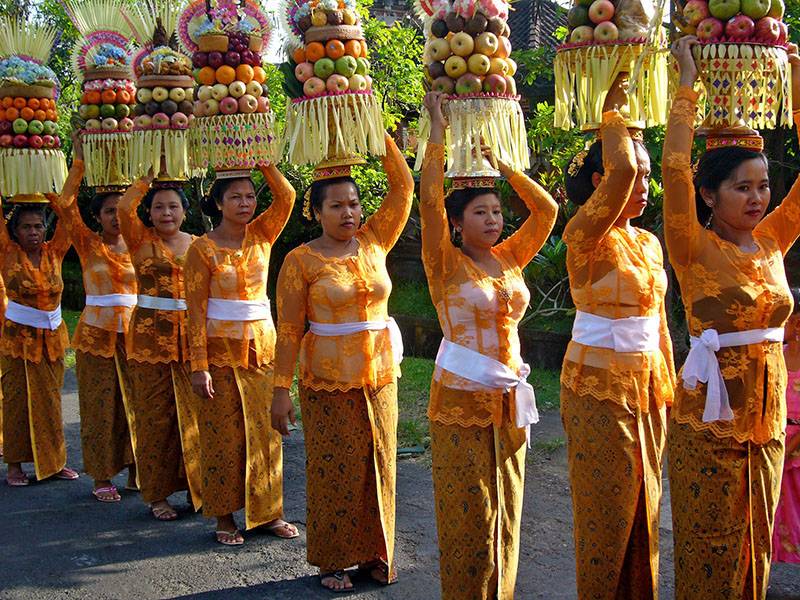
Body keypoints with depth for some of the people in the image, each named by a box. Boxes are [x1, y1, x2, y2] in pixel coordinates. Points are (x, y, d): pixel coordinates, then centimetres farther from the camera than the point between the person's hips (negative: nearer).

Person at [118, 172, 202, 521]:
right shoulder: (142, 240, 2)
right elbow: (124, 207, -17)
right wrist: (149, 177, -7)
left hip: (191, 337, 3)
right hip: (150, 337, -2)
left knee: (193, 412, 4)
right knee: (155, 413, 1)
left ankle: (198, 485, 17)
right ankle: (157, 494, 12)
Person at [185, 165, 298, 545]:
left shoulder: (261, 236, 5)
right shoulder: (203, 249, -6)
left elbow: (286, 196, -9)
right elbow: (196, 311, -9)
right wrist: (199, 365, -14)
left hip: (263, 346, 4)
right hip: (221, 351, -4)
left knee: (265, 430, 9)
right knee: (224, 434, 3)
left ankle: (268, 511, 20)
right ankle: (225, 516, 15)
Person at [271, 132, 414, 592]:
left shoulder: (373, 243, 4)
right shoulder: (301, 261, -7)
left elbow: (403, 186, 0)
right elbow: (289, 330, -8)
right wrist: (281, 389, -12)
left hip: (379, 375, 4)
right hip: (327, 381, -4)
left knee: (377, 464, 10)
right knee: (334, 468, 3)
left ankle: (375, 551, 25)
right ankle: (332, 559, 18)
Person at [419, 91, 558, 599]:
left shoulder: (510, 259, 7)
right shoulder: (447, 265, -8)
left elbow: (547, 209, 5)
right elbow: (429, 199, -19)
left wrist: (501, 166, 2)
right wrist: (439, 127, -15)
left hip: (509, 400, 5)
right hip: (460, 402, -5)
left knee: (505, 512, 14)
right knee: (467, 515, 2)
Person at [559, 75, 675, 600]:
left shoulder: (649, 243, 11)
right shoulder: (586, 235, -13)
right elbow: (619, 169, -30)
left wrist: (668, 386, 15)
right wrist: (613, 114, -13)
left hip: (648, 385, 7)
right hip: (599, 387, -7)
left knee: (643, 508, 13)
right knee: (606, 511, 2)